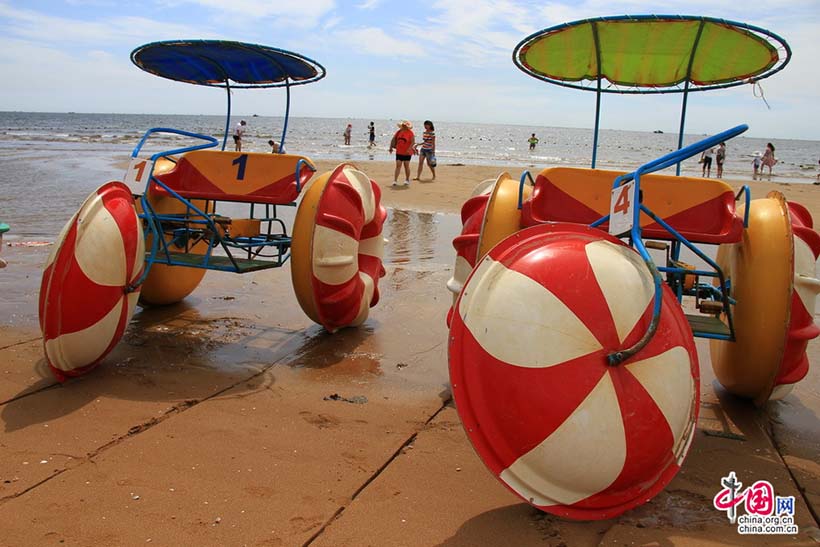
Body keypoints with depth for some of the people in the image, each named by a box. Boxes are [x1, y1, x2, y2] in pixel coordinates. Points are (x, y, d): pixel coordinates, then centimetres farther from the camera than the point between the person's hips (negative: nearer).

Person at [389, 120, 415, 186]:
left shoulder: (410, 133, -8)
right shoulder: (398, 132, 6)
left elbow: (413, 142, -16)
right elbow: (394, 140, 16)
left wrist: (409, 149, -27)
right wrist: (391, 148, 11)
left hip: (407, 153, -3)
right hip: (399, 152, 3)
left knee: (406, 166, 6)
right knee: (398, 165, -2)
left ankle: (407, 180, 20)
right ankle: (395, 180, -5)